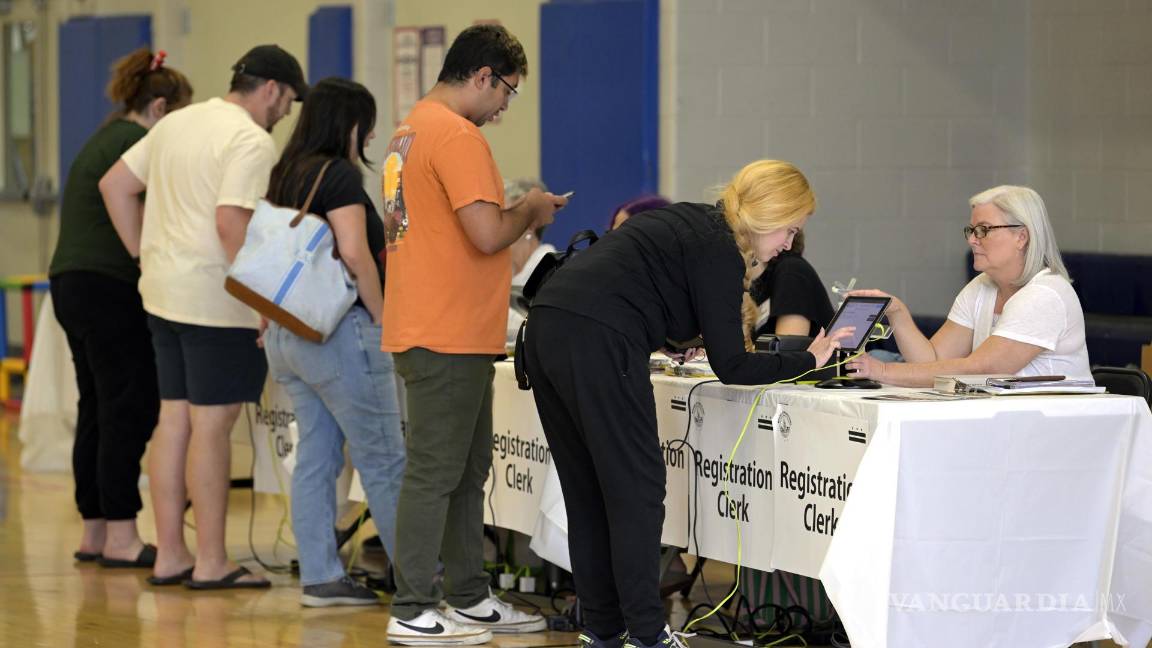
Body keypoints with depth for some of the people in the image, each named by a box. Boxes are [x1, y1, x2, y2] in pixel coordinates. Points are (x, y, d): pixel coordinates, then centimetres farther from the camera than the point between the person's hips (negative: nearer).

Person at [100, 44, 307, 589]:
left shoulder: (177, 123, 15)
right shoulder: (251, 141, -13)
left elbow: (114, 185, 17)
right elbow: (232, 222, -24)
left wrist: (145, 254, 18)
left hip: (163, 292, 9)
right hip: (216, 299, -9)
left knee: (174, 420, 11)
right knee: (211, 425, -4)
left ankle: (169, 554, 15)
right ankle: (211, 562, -1)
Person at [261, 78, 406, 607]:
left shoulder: (286, 175, 14)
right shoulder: (338, 174, -12)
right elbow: (355, 254, -20)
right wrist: (382, 317, -12)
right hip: (338, 331, -9)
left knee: (315, 455, 9)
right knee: (383, 460, -2)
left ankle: (319, 577, 8)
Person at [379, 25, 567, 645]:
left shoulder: (411, 130, 16)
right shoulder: (457, 137, -17)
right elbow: (486, 233, -24)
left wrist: (520, 213, 14)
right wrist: (530, 210, -5)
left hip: (439, 333, 10)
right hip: (449, 338, -10)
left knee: (468, 471, 16)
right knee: (435, 472, -5)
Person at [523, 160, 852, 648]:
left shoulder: (692, 223, 22)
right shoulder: (719, 251, -4)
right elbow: (731, 367, -4)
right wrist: (807, 362, 5)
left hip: (547, 332, 9)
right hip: (597, 345, -9)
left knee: (588, 493, 14)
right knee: (636, 489, -2)